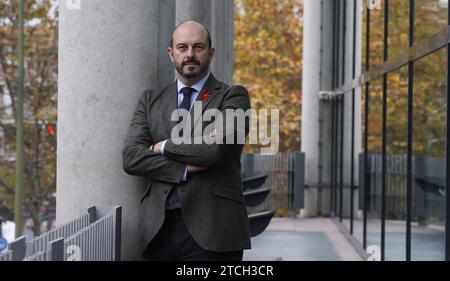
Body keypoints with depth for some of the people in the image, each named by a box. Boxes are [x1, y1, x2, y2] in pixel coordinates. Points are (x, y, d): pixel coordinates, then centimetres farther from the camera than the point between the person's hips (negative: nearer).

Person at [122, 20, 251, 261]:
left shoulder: (233, 96, 4)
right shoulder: (150, 100, 15)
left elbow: (217, 147, -13)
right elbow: (131, 157, 2)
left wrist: (164, 147, 0)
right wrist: (185, 169, -9)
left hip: (211, 230, -3)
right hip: (159, 229, 3)